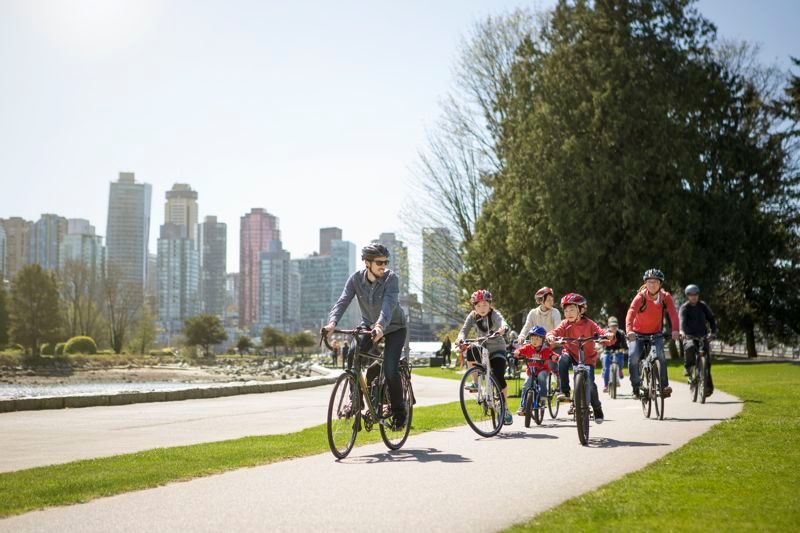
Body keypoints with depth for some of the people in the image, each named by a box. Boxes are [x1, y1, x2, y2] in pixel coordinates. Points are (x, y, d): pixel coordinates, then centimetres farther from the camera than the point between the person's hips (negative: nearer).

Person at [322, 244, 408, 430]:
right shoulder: (356, 279, -16)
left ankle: (399, 412, 4)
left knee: (390, 370, -19)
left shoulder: (391, 278, -25)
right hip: (369, 325, 3)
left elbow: (389, 304, -40)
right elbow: (342, 301, -26)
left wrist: (380, 326, -58)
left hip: (394, 327, -3)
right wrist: (332, 323, -45)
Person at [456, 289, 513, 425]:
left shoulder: (494, 314, -17)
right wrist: (460, 338, -40)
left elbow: (503, 323, -37)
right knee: (471, 350, -32)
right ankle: (475, 382, -13)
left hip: (497, 349, -3)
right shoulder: (473, 316, -6)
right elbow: (465, 330, -16)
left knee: (499, 378, -17)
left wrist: (503, 329, -62)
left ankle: (505, 409, 2)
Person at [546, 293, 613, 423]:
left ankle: (597, 410, 12)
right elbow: (555, 331, -18)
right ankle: (565, 392, -24)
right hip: (571, 354, 2)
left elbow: (600, 332, -17)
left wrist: (608, 335, -40)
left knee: (590, 384, -14)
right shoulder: (565, 324, -4)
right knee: (563, 360, -34)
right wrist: (551, 336, -41)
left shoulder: (588, 324, -8)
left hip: (587, 358, -1)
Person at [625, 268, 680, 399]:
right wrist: (629, 331, -51)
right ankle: (636, 386, -3)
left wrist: (675, 330, -44)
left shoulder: (665, 297, -12)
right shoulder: (640, 297, -19)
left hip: (656, 333, 1)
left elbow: (673, 314, -25)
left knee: (660, 355, -24)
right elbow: (630, 313, -33)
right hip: (638, 333, -1)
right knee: (633, 356, -20)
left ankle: (664, 385, -13)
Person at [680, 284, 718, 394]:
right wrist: (682, 331, -41)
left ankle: (709, 385, 1)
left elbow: (711, 318, 7)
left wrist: (713, 332, -11)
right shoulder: (684, 307, -4)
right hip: (689, 336, -3)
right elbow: (682, 319, -21)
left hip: (703, 336, 3)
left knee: (706, 361, -7)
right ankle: (688, 366, -12)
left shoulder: (703, 306, 7)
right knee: (690, 347, -37)